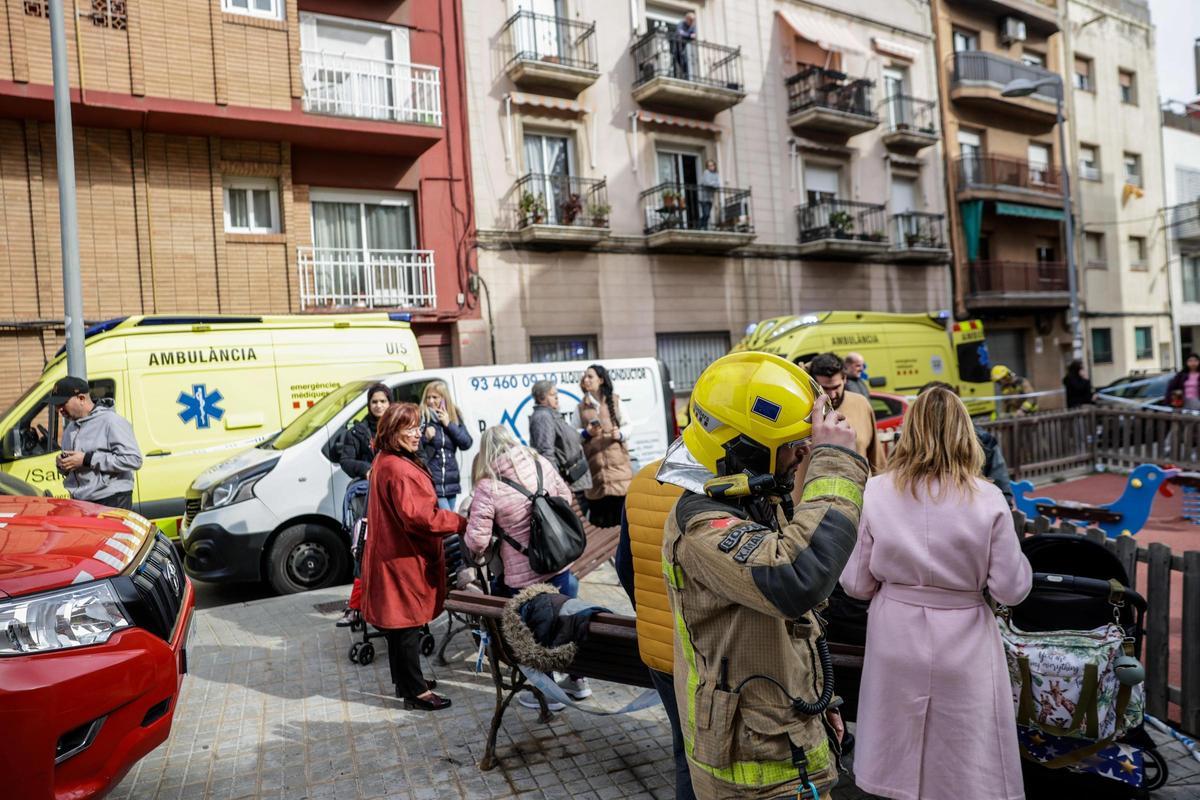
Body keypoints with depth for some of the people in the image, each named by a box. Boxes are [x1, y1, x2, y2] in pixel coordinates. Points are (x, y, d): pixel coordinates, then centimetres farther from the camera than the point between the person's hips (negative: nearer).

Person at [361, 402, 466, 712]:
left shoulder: (385, 462, 12)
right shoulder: (398, 469, -24)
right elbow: (418, 516, -30)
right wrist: (462, 523, -25)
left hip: (396, 554, 11)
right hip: (404, 558, -11)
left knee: (400, 622, 19)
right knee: (408, 623, 0)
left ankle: (405, 680, 33)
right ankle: (415, 691, 11)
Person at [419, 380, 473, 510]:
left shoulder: (454, 416, 7)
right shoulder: (421, 417, -5)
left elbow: (467, 444, -2)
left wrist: (449, 424, -9)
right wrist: (425, 438, -22)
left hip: (451, 482, 5)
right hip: (431, 482, -5)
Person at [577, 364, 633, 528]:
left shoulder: (615, 401, 9)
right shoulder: (580, 407, 9)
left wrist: (620, 434, -10)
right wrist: (586, 433, -10)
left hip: (617, 457, 0)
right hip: (594, 460, 0)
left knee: (622, 495, -6)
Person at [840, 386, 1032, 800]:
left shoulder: (876, 493, -10)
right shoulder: (987, 500, -12)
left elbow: (856, 584, -4)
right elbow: (1011, 589, -7)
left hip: (896, 643, 1)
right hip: (962, 648, -1)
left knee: (901, 764, 19)